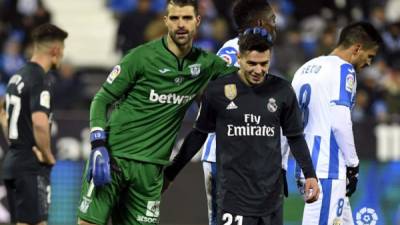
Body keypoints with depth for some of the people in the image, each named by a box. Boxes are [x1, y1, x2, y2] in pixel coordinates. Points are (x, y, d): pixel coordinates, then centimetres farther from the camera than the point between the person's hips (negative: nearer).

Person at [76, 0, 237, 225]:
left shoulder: (204, 64, 7)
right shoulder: (142, 57, -5)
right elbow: (102, 100, -2)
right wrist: (98, 146, -13)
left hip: (150, 168, 3)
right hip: (113, 155, -3)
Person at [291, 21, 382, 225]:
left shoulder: (306, 68, 17)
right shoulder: (343, 70, -7)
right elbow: (340, 123, -17)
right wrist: (353, 164, -8)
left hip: (307, 167, 9)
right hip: (328, 170, -9)